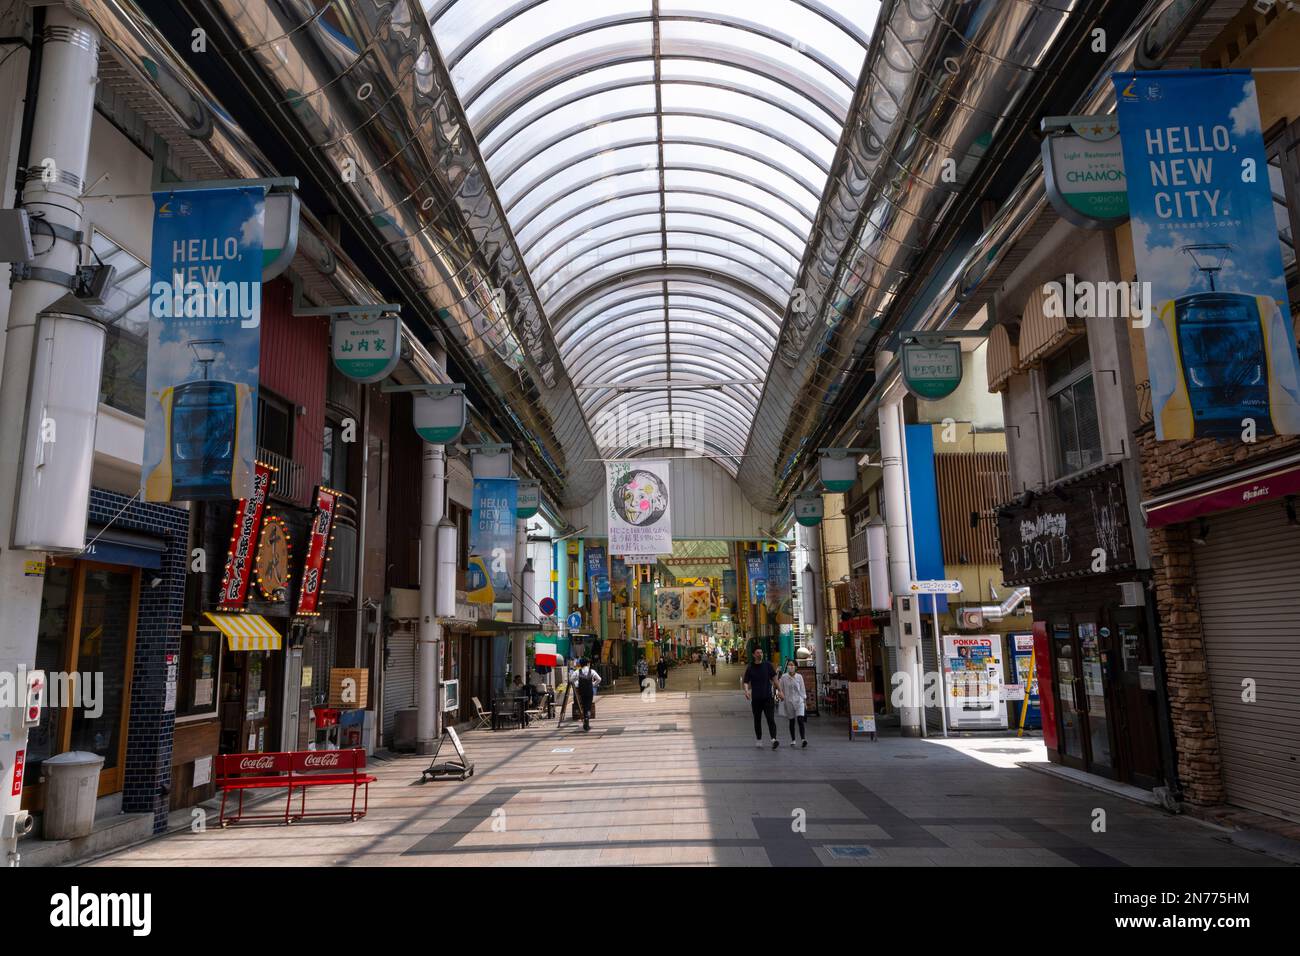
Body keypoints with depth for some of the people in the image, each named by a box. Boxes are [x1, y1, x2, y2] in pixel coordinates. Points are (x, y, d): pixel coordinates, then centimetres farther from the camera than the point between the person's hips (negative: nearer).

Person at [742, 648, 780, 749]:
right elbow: (745, 682, 2)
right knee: (757, 720, 10)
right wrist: (746, 690, -18)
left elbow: (774, 678, 8)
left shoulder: (767, 665, 4)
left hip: (768, 697, -1)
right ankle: (758, 739, 24)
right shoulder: (750, 668, 3)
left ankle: (774, 739, -21)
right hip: (756, 698, 1)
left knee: (770, 719, -12)